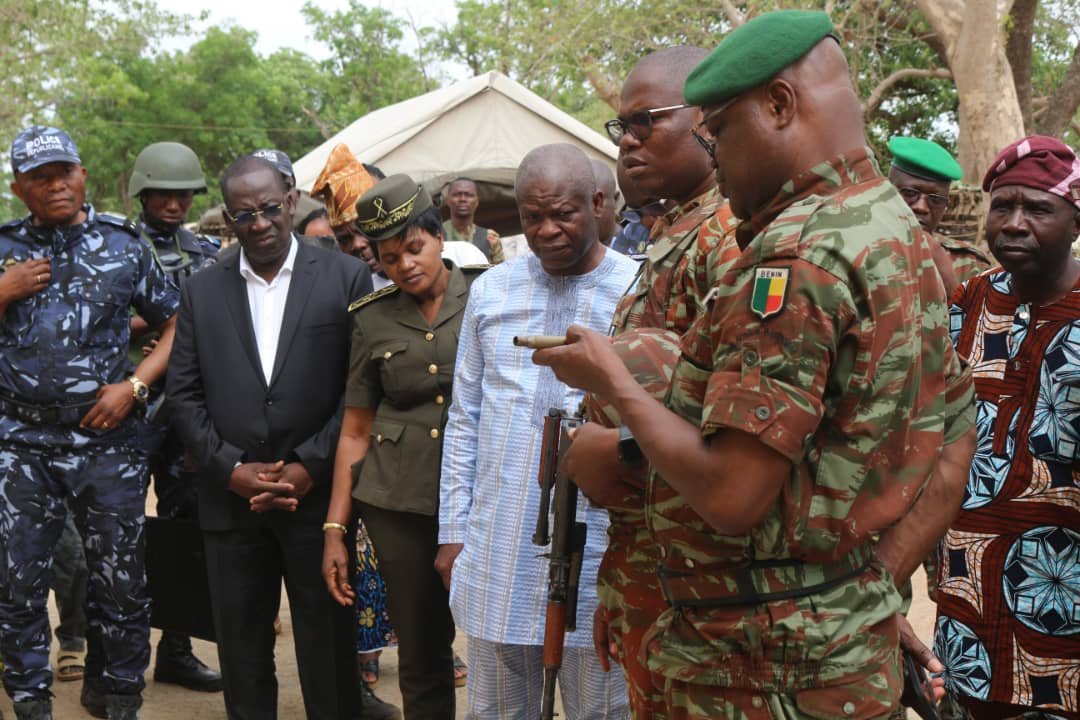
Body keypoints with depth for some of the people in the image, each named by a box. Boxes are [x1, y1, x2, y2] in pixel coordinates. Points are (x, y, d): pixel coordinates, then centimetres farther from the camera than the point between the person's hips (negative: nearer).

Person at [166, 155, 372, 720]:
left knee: (329, 651, 6)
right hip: (231, 499, 3)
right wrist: (231, 469, -6)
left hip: (318, 496, -2)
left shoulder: (346, 277, 0)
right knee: (241, 652, 11)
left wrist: (310, 466, -11)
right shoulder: (201, 290, 8)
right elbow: (184, 394, 6)